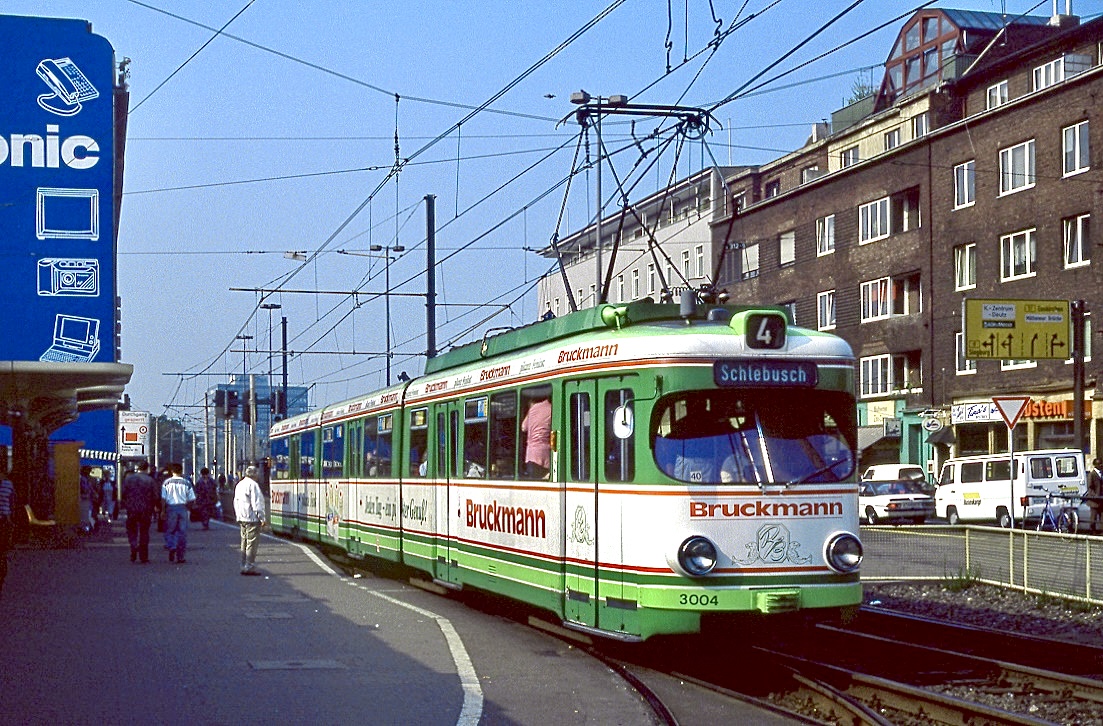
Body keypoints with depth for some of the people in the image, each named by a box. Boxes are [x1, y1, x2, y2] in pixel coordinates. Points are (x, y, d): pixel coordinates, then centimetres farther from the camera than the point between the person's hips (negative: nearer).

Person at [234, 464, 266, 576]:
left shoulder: (239, 484, 15)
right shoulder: (252, 484, -14)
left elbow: (236, 502, 21)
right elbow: (256, 503, -17)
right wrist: (261, 517, -13)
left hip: (241, 518, 9)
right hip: (252, 518, -9)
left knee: (244, 543, 14)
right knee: (252, 543, -7)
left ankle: (244, 566, 16)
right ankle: (249, 567, -9)